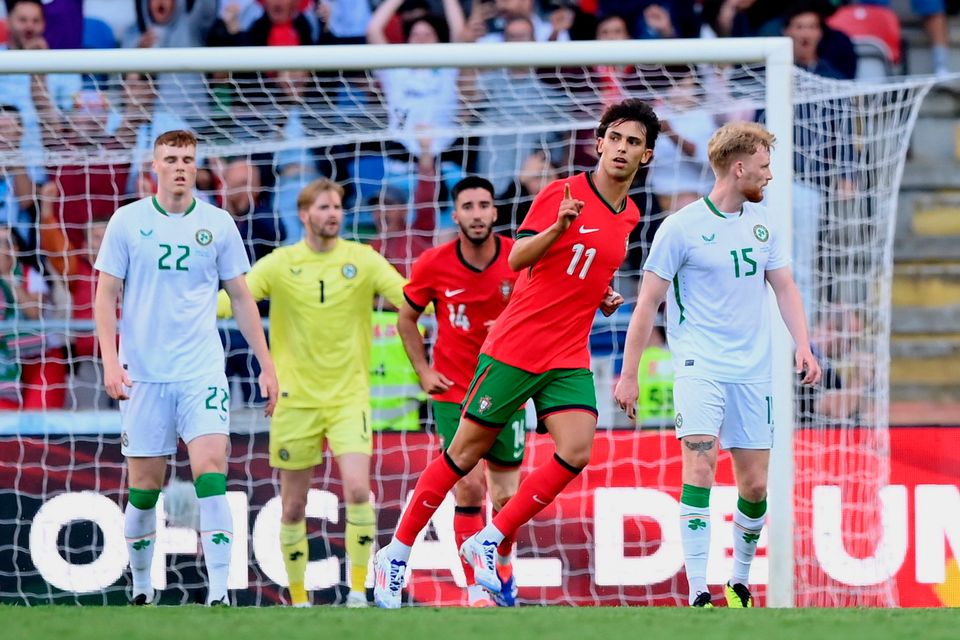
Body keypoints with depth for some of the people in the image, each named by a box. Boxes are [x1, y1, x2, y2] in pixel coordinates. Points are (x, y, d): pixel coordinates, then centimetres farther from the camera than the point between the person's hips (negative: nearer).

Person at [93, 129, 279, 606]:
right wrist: (110, 362, -9)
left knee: (210, 472, -15)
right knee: (144, 486, 2)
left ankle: (219, 593, -15)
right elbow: (105, 296, 3)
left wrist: (266, 365, 9)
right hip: (143, 374, 0)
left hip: (202, 371, 0)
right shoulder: (127, 221, 2)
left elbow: (241, 298, 12)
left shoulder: (218, 224, 5)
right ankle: (141, 589, 19)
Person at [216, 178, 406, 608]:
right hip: (295, 399, 1)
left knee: (358, 489, -19)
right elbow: (231, 300, -8)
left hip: (348, 396, -1)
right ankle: (298, 600, 18)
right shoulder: (280, 264, 0)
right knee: (294, 507, 5)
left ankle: (357, 589, -8)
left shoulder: (363, 260, 0)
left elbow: (409, 298, -6)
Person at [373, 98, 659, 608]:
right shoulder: (563, 193, -9)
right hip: (516, 348, -5)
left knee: (576, 452, -14)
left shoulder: (629, 216, 11)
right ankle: (397, 552, 13)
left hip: (570, 358, 5)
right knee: (466, 452, 0)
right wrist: (559, 225, -32)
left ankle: (487, 545, -1)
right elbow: (517, 258, -16)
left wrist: (602, 298, 8)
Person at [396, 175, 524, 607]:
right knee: (469, 488, -12)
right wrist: (423, 370, 0)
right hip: (453, 391, -1)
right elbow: (407, 319, 9)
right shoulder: (433, 265, -7)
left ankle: (503, 569, 32)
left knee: (507, 498, 5)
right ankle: (474, 588, -4)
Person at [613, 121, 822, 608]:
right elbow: (648, 302, -3)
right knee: (700, 465, -21)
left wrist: (803, 346, 0)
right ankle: (698, 594, -23)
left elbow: (784, 287, 16)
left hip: (753, 370, 5)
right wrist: (628, 375, -4)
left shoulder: (762, 224, 10)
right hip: (699, 365, -5)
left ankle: (739, 582, 25)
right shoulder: (681, 228, -6)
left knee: (755, 484, 5)